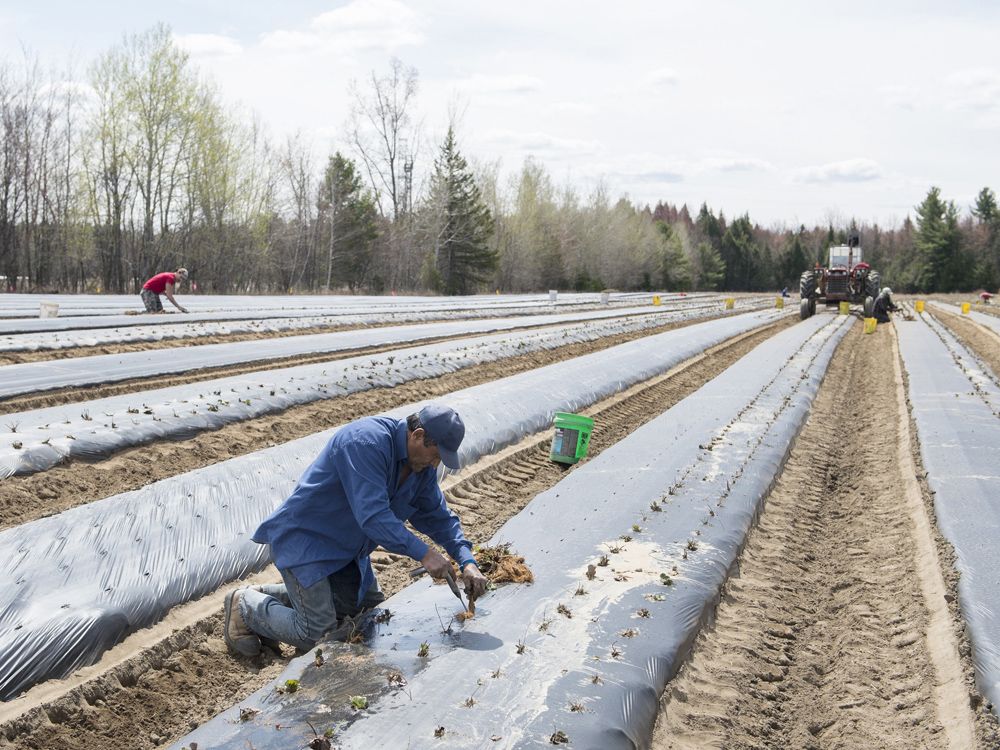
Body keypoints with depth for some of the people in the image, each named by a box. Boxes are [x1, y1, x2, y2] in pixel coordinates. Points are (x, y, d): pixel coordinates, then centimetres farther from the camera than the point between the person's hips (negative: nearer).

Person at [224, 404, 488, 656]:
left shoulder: (422, 467, -1)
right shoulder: (367, 441, -29)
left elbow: (438, 516, 8)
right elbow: (372, 515, -35)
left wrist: (467, 562, -6)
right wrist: (423, 553, -36)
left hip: (346, 547, 10)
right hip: (303, 539, -10)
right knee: (317, 635, -13)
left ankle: (269, 594, 24)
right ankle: (246, 606, 12)